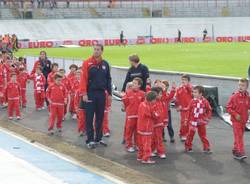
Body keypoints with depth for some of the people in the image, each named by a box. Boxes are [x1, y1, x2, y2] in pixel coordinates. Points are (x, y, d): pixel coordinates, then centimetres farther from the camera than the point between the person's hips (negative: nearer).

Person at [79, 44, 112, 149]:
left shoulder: (105, 64, 8)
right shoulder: (87, 63, -5)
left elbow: (108, 79, 13)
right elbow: (83, 78, -9)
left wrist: (109, 93, 10)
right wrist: (84, 93, -15)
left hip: (101, 93, 4)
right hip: (90, 93, -4)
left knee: (100, 117, 10)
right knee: (89, 118, 0)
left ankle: (99, 138, 20)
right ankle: (90, 140, 5)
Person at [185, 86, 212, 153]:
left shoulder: (205, 101, -7)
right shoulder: (192, 101, -7)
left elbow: (209, 110, 4)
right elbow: (189, 111, -1)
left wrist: (207, 118, -2)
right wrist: (187, 119, 1)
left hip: (201, 122, 0)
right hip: (193, 122, 0)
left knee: (203, 135, 7)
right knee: (190, 135, 7)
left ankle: (206, 148, 15)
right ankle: (188, 147, 19)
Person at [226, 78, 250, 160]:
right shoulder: (234, 96, -12)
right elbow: (228, 107, -8)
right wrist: (235, 114, -18)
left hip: (243, 120, 5)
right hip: (236, 120, -5)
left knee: (240, 136, 15)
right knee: (238, 136, -11)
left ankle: (235, 151, 29)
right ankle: (241, 153, -14)